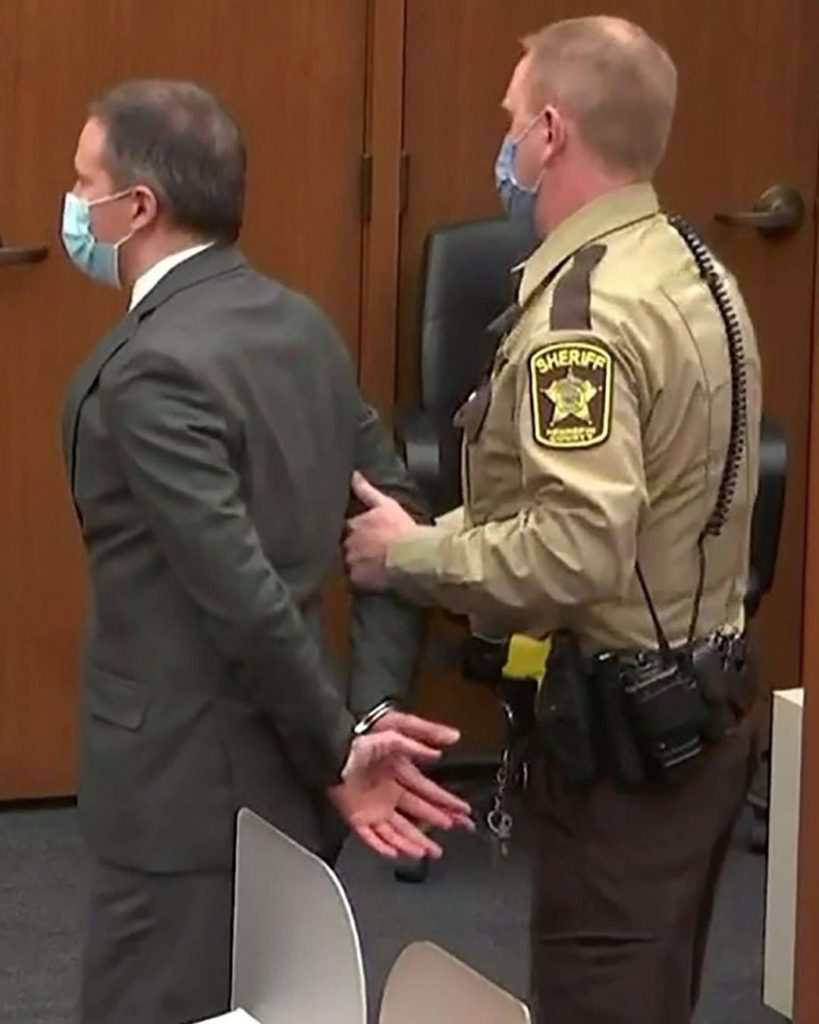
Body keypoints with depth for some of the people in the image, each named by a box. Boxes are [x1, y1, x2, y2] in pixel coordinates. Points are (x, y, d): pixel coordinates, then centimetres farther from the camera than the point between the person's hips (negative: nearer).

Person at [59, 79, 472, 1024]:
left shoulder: (153, 369, -20)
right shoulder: (300, 324, 7)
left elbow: (243, 595, -24)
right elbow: (398, 522, 9)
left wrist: (340, 752, -14)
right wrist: (372, 710, 2)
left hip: (192, 787, -9)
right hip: (283, 771, 9)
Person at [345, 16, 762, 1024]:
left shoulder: (584, 307, -22)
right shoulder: (686, 268, 8)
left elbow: (578, 549, -29)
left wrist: (414, 553, -15)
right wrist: (456, 528, 9)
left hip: (621, 726, -10)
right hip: (695, 703, 10)